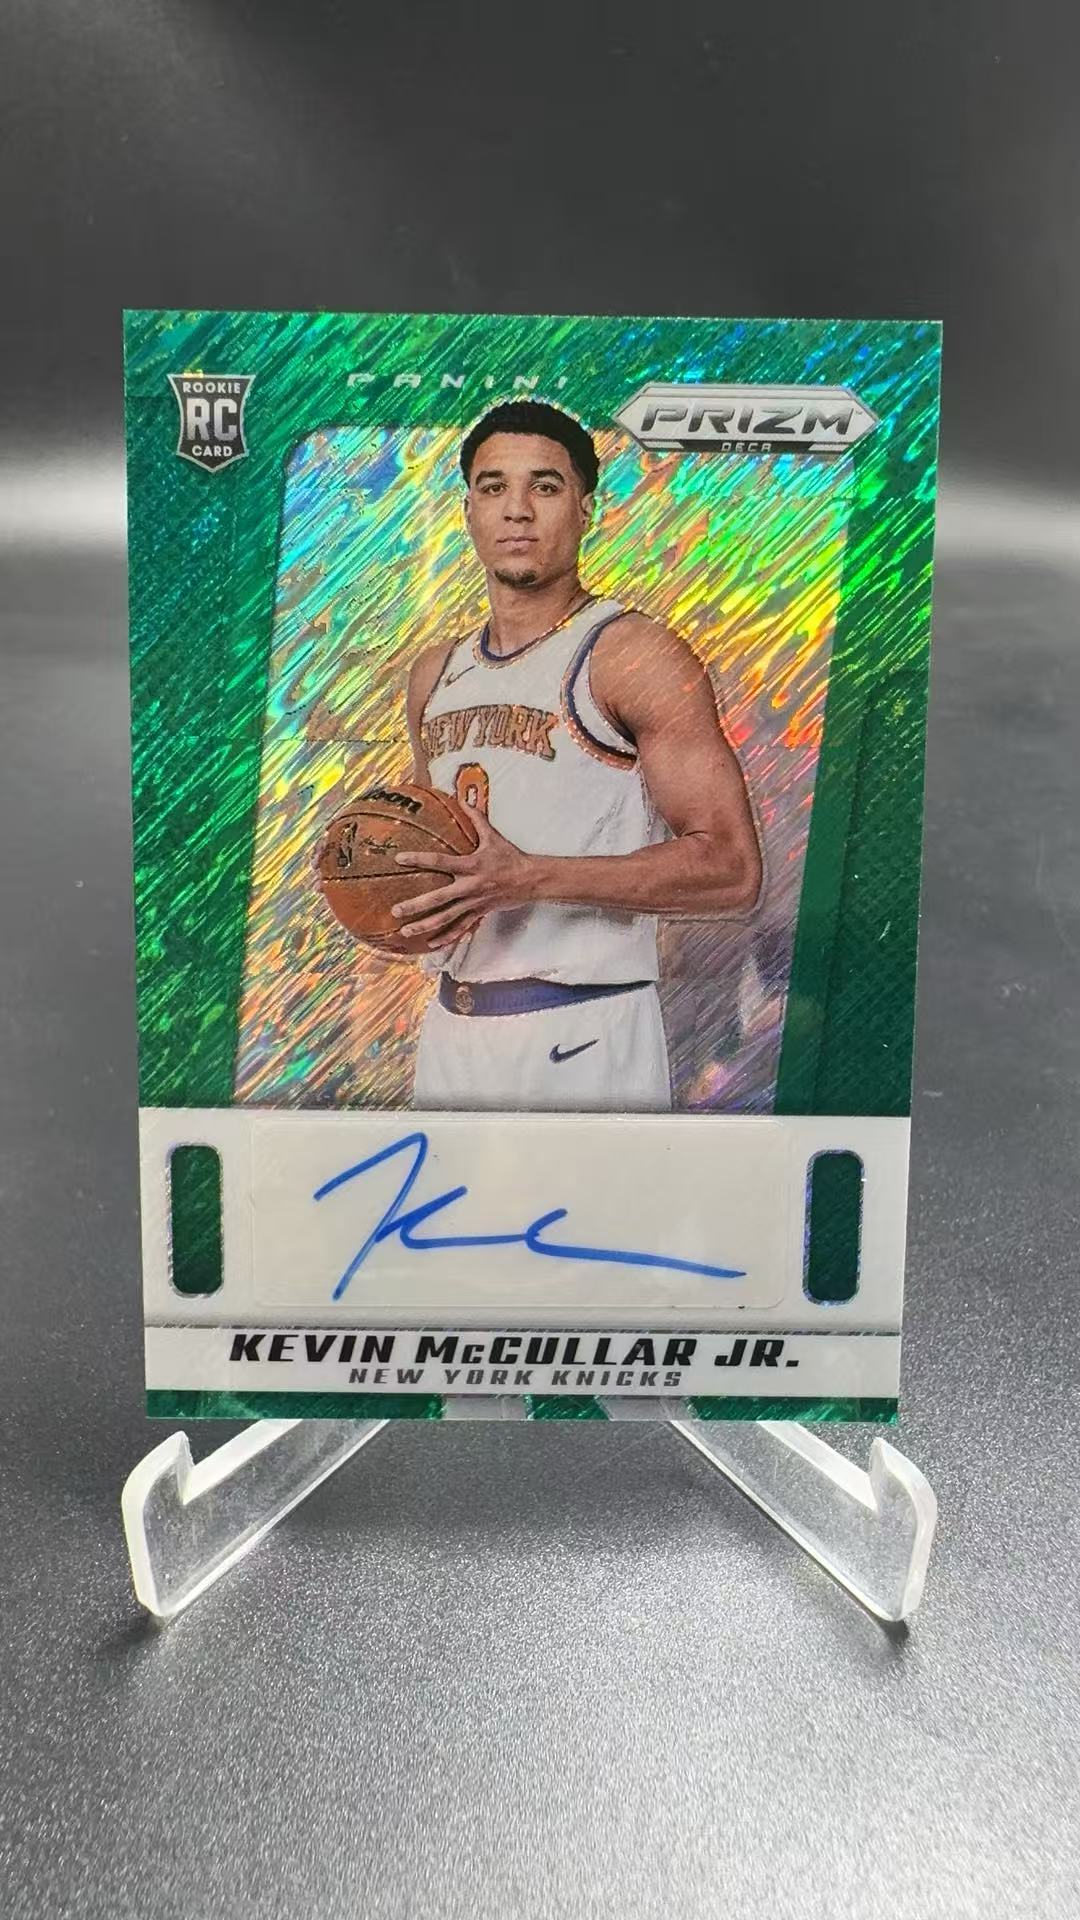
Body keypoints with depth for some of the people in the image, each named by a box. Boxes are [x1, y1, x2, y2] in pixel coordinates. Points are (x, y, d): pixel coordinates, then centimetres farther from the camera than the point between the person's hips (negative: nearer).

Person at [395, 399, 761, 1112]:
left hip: (583, 1036, -6)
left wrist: (529, 878, -22)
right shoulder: (435, 675, 12)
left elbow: (732, 870, -16)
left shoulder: (637, 654, -9)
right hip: (451, 1029, 6)